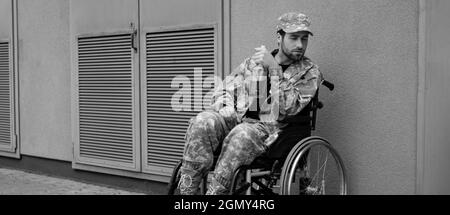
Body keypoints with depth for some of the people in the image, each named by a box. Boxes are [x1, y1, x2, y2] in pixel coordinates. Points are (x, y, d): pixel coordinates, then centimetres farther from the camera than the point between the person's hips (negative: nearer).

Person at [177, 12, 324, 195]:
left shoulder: (310, 73, 4)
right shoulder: (252, 63, 17)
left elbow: (286, 108, -11)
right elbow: (223, 91, 19)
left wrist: (274, 69, -16)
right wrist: (226, 109, -4)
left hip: (274, 131, -4)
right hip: (239, 121, 4)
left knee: (242, 134, -38)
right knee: (202, 122, -26)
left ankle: (215, 192, -31)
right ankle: (186, 190, -26)